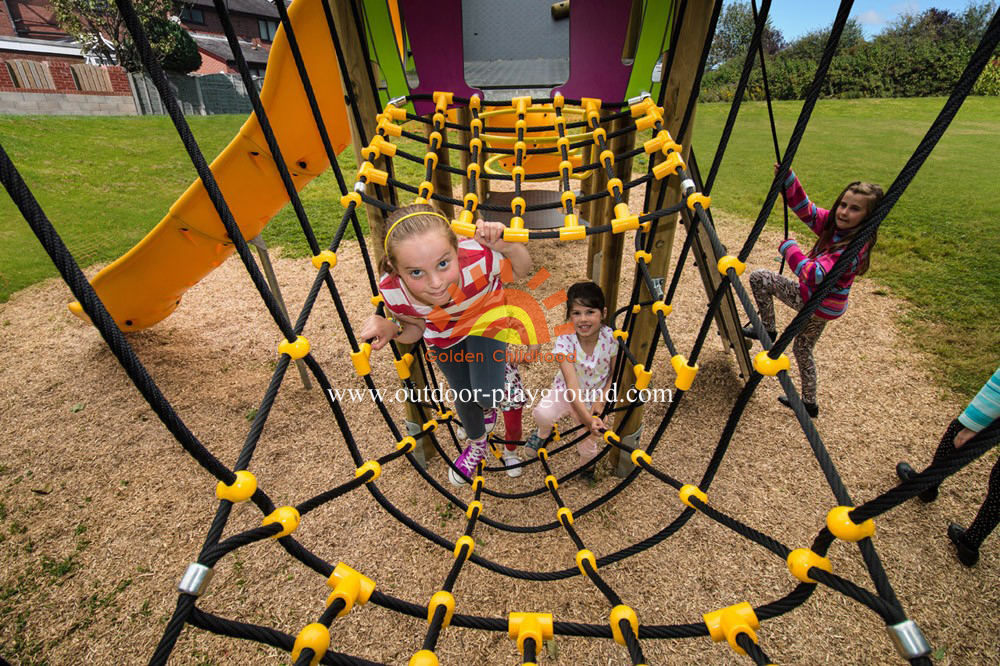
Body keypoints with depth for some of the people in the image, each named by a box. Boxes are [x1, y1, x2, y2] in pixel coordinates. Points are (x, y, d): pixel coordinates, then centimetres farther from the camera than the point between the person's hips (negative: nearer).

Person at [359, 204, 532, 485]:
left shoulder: (477, 257, -44)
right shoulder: (393, 292, -36)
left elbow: (521, 271, -21)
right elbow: (415, 328, -12)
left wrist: (507, 245, -43)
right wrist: (391, 328, -35)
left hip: (486, 317, -1)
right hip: (443, 334, 2)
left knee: (486, 395, -12)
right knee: (463, 395, 17)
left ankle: (488, 406, 31)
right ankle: (477, 444, 52)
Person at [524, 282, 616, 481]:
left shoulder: (612, 339, -23)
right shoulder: (564, 341, -27)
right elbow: (572, 385, -33)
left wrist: (602, 399, -20)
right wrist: (588, 419, -42)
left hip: (594, 398, 1)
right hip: (565, 392, -1)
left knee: (587, 446, 6)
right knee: (543, 414, -29)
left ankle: (587, 465, 46)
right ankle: (543, 433, 11)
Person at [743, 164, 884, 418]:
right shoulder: (834, 224, -5)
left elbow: (815, 275, -38)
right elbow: (805, 208, 1)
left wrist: (789, 248, -29)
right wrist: (787, 178, -11)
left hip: (818, 305, -8)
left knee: (759, 278, -7)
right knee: (803, 349, 23)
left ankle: (767, 329, 7)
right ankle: (809, 403, 39)